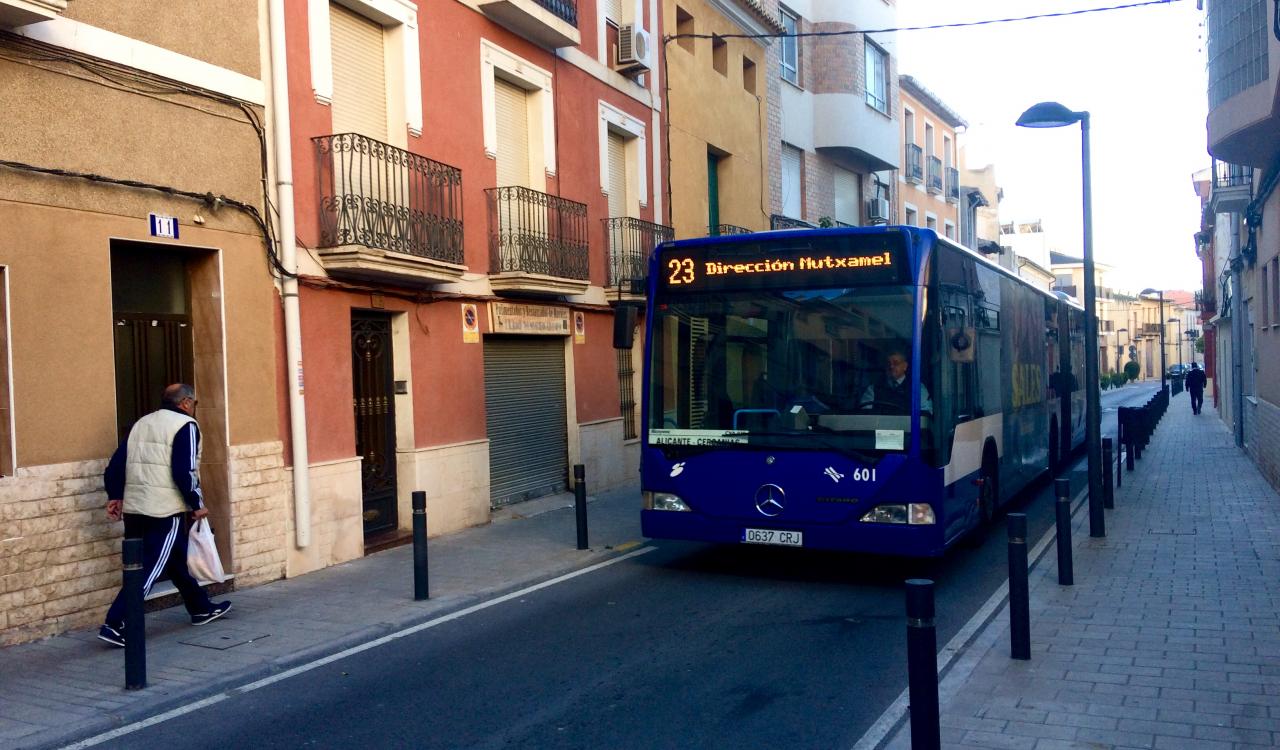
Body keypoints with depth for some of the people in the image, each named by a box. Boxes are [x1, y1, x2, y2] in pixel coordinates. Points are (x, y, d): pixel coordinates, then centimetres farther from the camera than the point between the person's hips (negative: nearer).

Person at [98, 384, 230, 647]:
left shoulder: (141, 423, 17)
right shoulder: (185, 425, -6)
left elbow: (116, 463, 12)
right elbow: (185, 472, -15)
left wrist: (115, 496, 14)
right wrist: (197, 504, -6)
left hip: (133, 508, 8)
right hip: (164, 511, -8)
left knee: (177, 561, 19)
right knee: (149, 570, -4)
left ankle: (201, 608, 31)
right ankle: (114, 625, -9)